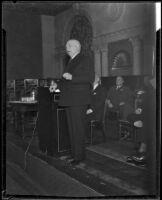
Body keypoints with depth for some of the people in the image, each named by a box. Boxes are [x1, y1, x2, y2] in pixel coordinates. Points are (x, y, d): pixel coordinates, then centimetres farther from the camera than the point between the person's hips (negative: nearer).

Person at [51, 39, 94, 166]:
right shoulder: (71, 62, 22)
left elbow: (90, 78, -13)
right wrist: (58, 85, 15)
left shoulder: (86, 60, -2)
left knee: (78, 128, -4)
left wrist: (71, 77, -19)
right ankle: (75, 154, 18)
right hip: (69, 99, 8)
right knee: (72, 129, 10)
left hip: (78, 100, -8)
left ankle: (79, 156, 5)